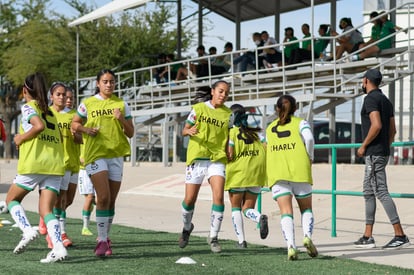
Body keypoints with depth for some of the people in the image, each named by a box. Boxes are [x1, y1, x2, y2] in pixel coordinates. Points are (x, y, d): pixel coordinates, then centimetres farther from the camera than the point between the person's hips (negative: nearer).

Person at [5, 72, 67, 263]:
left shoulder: (28, 107, 0)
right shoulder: (49, 111, 21)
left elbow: (39, 126, -19)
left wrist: (22, 138, -5)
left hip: (33, 164, -6)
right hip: (55, 164, 6)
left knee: (12, 199, 15)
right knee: (46, 209, 2)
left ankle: (27, 230, -9)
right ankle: (58, 247, -19)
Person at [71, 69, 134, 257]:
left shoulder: (121, 104, 8)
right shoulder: (88, 104, 3)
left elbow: (131, 133, 8)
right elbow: (75, 123, 16)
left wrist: (121, 119, -10)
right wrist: (85, 129, -4)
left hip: (116, 155, 3)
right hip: (95, 154, -3)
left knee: (111, 200, 6)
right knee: (103, 197, -15)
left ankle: (105, 238, 22)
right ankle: (102, 240, -9)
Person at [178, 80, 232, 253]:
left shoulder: (228, 114, 5)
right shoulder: (199, 108, 2)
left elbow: (229, 137, 12)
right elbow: (184, 130, 7)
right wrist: (190, 131, -16)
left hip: (217, 159, 0)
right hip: (196, 158, 0)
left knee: (219, 196, -17)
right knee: (189, 200, 2)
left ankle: (213, 237, -5)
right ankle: (187, 227, 32)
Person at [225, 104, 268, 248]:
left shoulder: (232, 132, -3)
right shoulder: (254, 133, 11)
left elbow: (229, 154, -12)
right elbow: (265, 151, 4)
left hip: (237, 173, -4)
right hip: (255, 175, 4)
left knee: (236, 207, 12)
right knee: (248, 208, 10)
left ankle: (241, 240, 2)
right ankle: (260, 217, -24)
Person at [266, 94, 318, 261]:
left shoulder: (270, 128, 19)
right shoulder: (300, 123, 10)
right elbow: (309, 138, -9)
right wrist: (310, 158, 3)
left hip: (277, 172, 1)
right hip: (299, 169, -1)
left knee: (286, 210, -4)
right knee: (306, 208, 12)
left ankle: (291, 245, -21)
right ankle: (307, 236, -12)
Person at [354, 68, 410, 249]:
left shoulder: (371, 99, -12)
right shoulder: (386, 101, 17)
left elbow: (376, 125, -24)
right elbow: (393, 130, 18)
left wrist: (363, 146, -15)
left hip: (373, 154, -10)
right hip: (382, 153, 10)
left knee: (381, 192, -11)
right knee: (368, 192, 13)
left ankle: (400, 236, -14)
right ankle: (367, 237, 14)